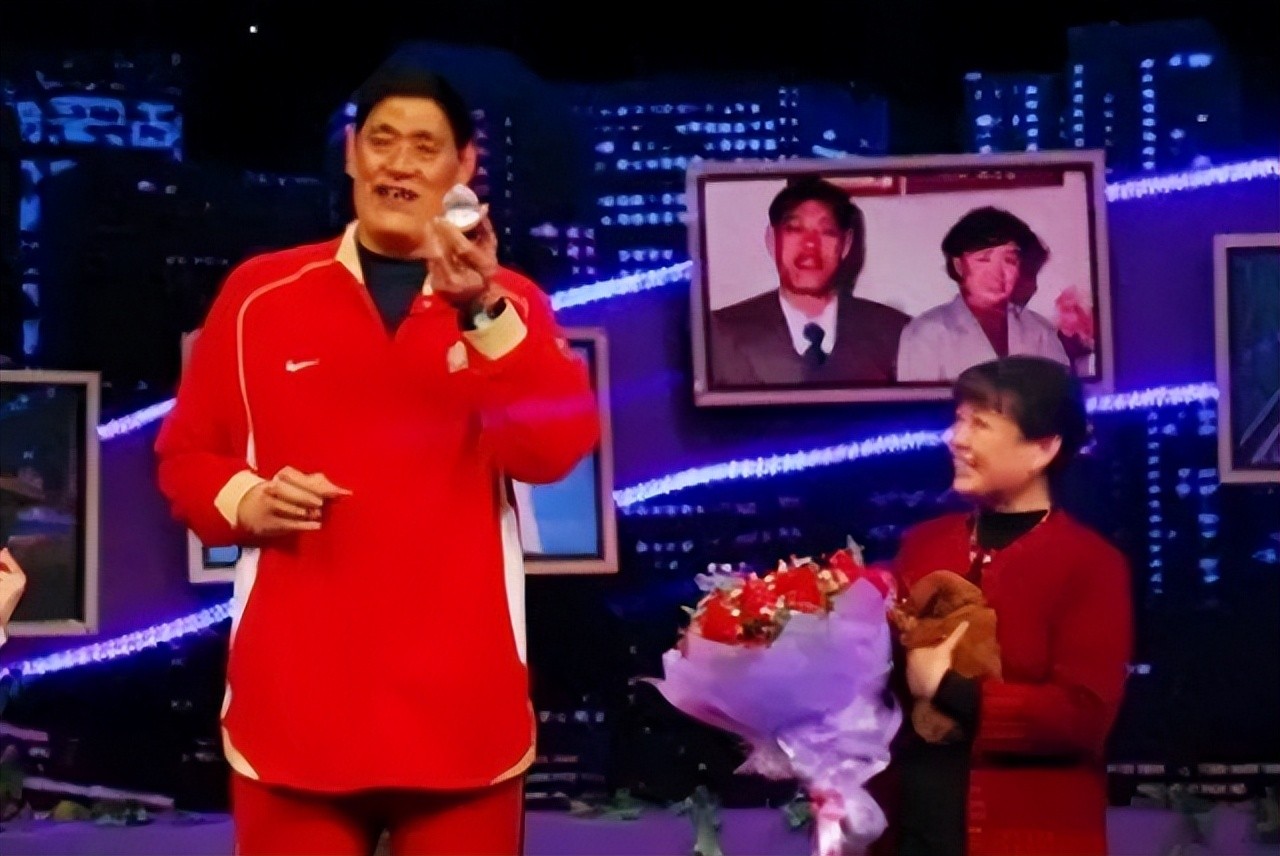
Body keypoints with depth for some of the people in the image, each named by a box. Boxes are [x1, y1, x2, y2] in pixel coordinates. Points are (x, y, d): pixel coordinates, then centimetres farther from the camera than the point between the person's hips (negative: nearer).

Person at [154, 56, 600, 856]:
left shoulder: (513, 304, 4)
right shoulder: (261, 293, 5)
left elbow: (557, 449, -13)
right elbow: (186, 451, 10)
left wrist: (482, 310, -25)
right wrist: (244, 501, -11)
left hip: (460, 709, 0)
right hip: (294, 704, 0)